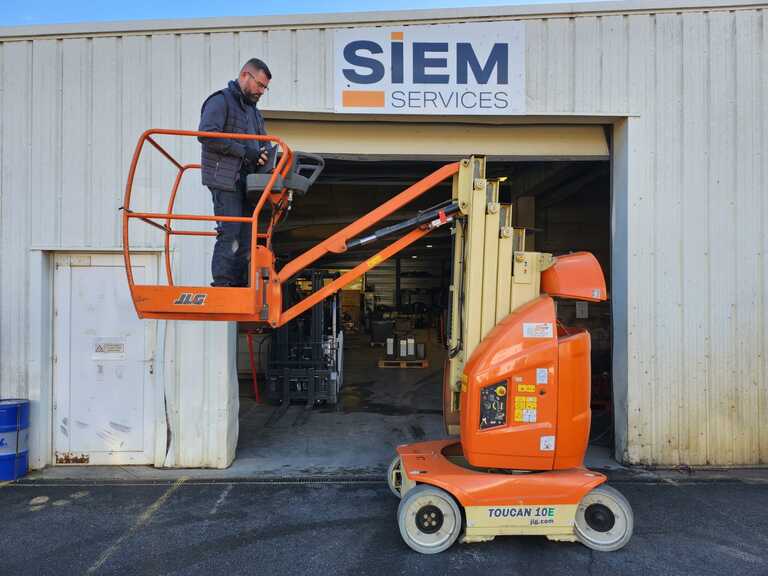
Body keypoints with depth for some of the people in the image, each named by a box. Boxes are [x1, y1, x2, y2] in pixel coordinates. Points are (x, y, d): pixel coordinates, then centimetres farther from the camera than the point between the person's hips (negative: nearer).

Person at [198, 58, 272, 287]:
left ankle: (240, 287, 12)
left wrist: (263, 153, 4)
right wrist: (244, 152, -16)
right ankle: (221, 287, -10)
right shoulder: (221, 100, -2)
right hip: (226, 181, -8)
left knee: (245, 238, 7)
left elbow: (262, 142, 29)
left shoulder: (254, 111, 26)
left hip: (247, 182, 8)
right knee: (229, 236, -13)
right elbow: (207, 135, -16)